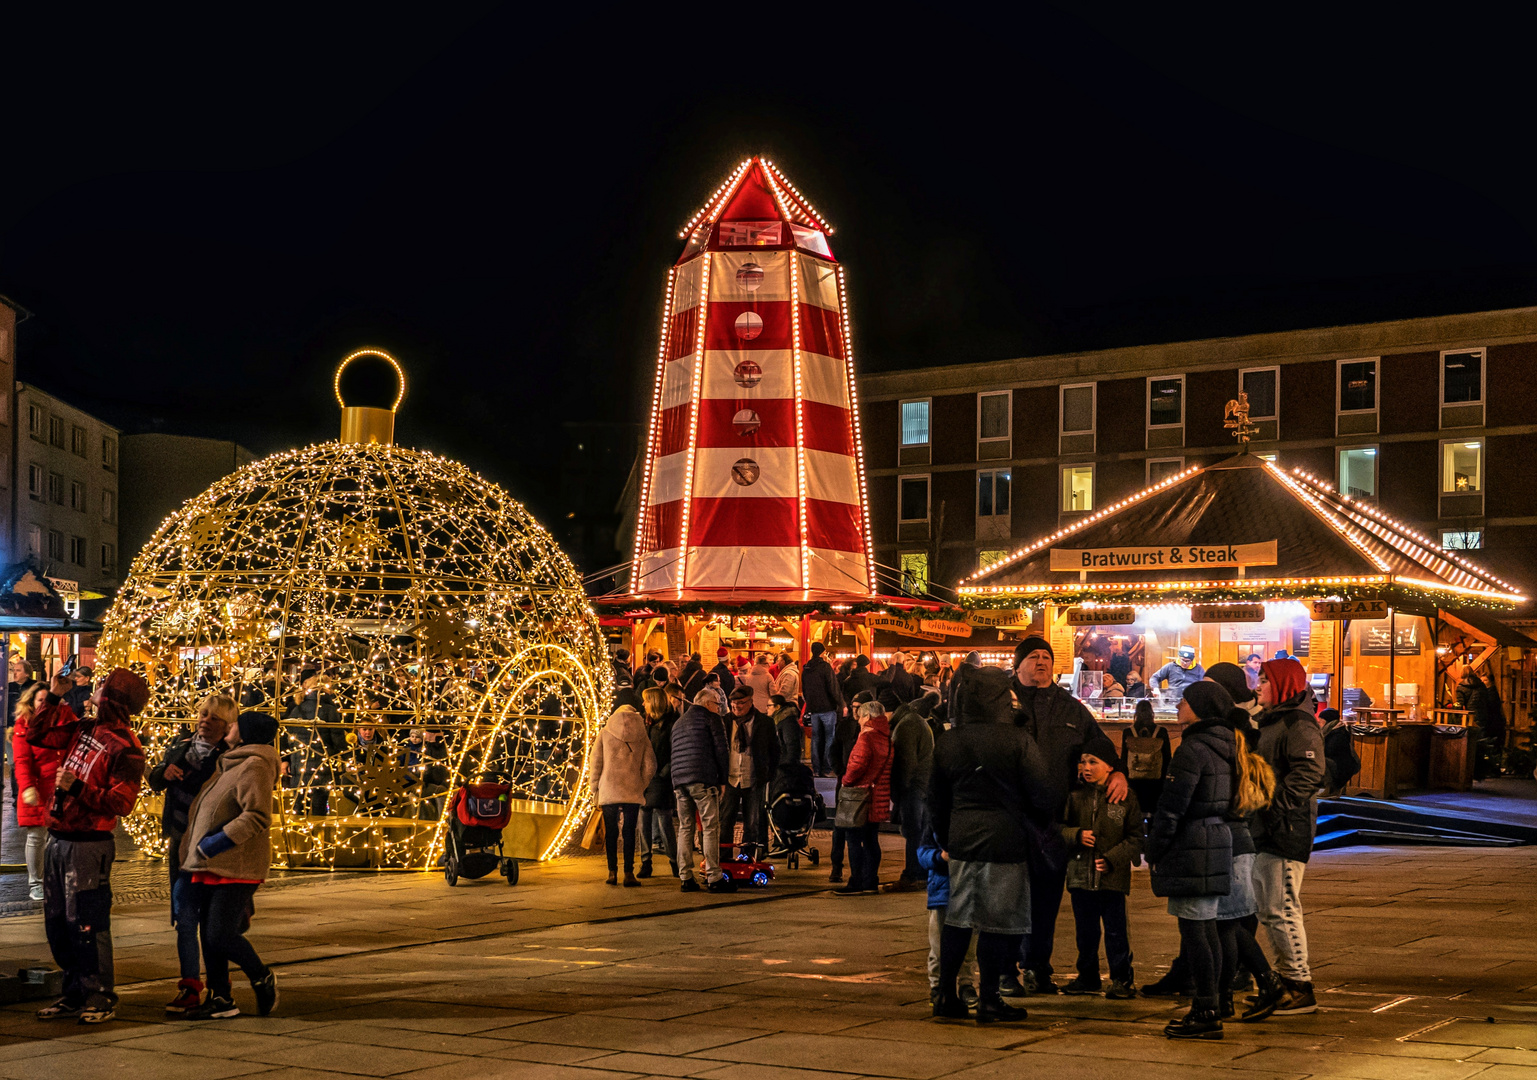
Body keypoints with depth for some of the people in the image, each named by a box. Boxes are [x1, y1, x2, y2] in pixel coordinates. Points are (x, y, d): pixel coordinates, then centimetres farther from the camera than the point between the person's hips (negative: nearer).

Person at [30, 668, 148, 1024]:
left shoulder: (126, 749, -13)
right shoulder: (84, 729, 10)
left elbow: (120, 803, -19)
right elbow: (36, 735, 18)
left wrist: (78, 788, -25)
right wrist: (54, 697, 10)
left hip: (88, 846, -8)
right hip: (58, 839, 8)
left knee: (85, 923, -5)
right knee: (57, 922, 13)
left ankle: (100, 998, 5)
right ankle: (74, 994, 23)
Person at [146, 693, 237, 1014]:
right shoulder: (181, 744, 10)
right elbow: (154, 781, 18)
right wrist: (163, 772, -4)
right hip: (181, 845, 5)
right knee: (184, 918, 4)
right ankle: (190, 987, 9)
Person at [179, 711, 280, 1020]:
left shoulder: (254, 767, -13)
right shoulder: (233, 765, 20)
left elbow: (257, 817, -23)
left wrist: (214, 843, -23)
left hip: (236, 867, -10)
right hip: (214, 867, 10)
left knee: (220, 934, -12)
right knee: (210, 934, 9)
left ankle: (262, 979, 10)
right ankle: (221, 998, 16)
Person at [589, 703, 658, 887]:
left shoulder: (604, 734, 4)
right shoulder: (642, 737, 7)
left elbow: (595, 764, 2)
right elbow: (650, 767, 4)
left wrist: (595, 791, 7)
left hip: (608, 791, 0)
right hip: (632, 793, 0)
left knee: (611, 832, 8)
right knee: (629, 832, 4)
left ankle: (612, 872, 9)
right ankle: (629, 873, -1)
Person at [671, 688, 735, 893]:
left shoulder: (678, 723, 25)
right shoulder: (710, 718, 2)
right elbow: (720, 750, -4)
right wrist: (723, 780, 2)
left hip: (679, 781, 7)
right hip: (703, 780, -7)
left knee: (684, 828, 8)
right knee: (710, 828, -6)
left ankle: (686, 878, 5)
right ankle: (713, 878, -10)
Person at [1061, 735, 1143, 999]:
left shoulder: (1127, 797, -4)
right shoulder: (1075, 795, 5)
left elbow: (1135, 838, -2)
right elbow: (1061, 827, 10)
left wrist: (1112, 858, -13)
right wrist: (1076, 835, -11)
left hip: (1113, 877, -3)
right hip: (1080, 875, 4)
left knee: (1116, 931, 1)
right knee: (1085, 930, 13)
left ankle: (1122, 979, 12)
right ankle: (1087, 976, 26)